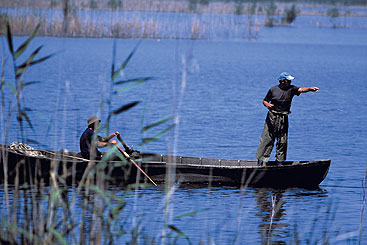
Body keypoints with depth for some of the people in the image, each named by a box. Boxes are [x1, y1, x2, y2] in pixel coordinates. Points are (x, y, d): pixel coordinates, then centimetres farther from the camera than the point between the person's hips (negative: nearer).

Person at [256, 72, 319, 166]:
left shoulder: (291, 89, 0)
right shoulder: (273, 90, 0)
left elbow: (301, 90, -17)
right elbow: (264, 101, 8)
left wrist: (310, 89, -36)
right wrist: (267, 105, -15)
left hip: (283, 119, 2)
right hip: (272, 117, -2)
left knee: (282, 142, 4)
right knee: (267, 140, -4)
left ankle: (280, 162, 13)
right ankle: (261, 161, 0)